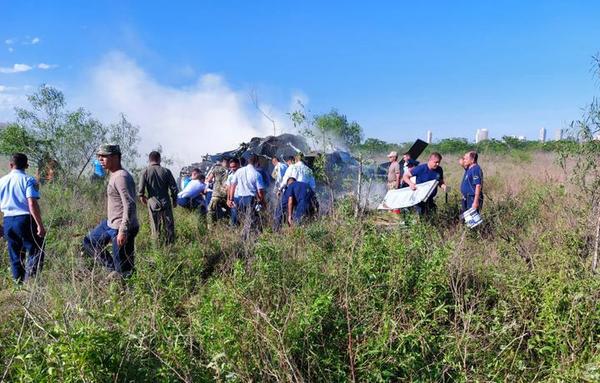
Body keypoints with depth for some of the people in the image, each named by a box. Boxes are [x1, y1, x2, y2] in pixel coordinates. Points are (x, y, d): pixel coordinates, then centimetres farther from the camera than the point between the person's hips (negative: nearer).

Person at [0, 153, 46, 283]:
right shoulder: (28, 180, -8)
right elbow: (32, 204, -18)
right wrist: (40, 225, -17)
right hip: (25, 219, -6)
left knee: (15, 256, 15)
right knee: (35, 252, 0)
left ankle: (19, 282, 21)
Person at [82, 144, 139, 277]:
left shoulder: (122, 177, -20)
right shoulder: (114, 175, 12)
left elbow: (129, 205, -28)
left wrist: (123, 231, -31)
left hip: (121, 228, -11)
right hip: (111, 223, 11)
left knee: (124, 270, -4)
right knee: (89, 242, 23)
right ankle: (113, 269, 24)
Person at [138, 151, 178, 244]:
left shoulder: (145, 172, -6)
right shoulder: (166, 171, -3)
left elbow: (141, 189, -8)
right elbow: (174, 188, -2)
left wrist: (142, 197, 13)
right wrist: (174, 200, 12)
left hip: (153, 204, 0)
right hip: (166, 203, 0)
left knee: (155, 227, 9)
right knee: (169, 226, 10)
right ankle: (171, 243, 14)